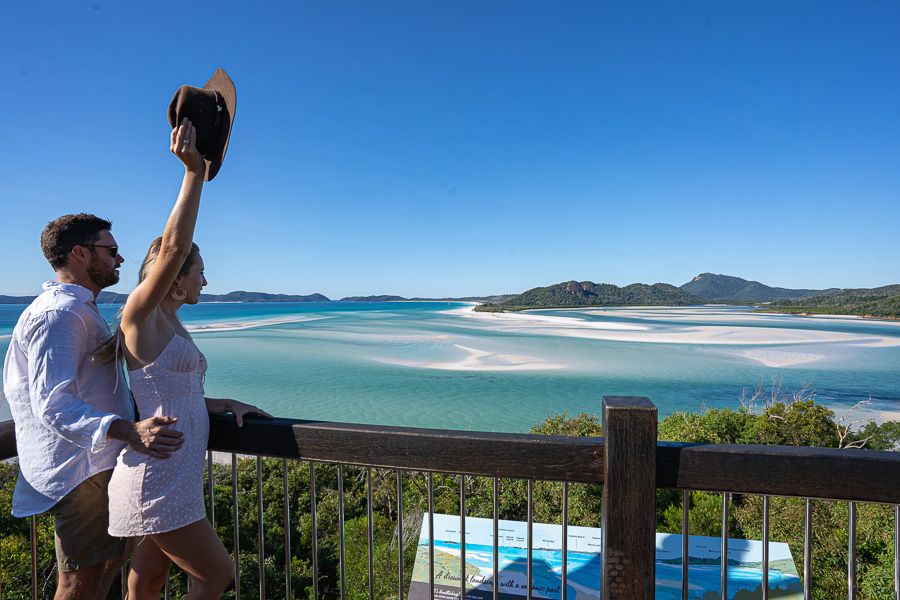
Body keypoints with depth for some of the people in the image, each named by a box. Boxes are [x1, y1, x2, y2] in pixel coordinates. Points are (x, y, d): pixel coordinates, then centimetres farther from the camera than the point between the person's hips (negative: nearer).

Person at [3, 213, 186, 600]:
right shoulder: (58, 313, -18)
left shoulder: (78, 309, 17)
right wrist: (128, 432, -43)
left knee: (111, 556, 20)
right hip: (78, 468, -10)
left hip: (98, 463, 10)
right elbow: (53, 405, -29)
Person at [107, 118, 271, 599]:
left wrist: (229, 404, 8)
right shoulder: (139, 316, -12)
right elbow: (173, 247, -25)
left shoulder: (172, 327, 14)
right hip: (156, 482, -8)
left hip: (173, 479, 8)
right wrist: (194, 172, -25)